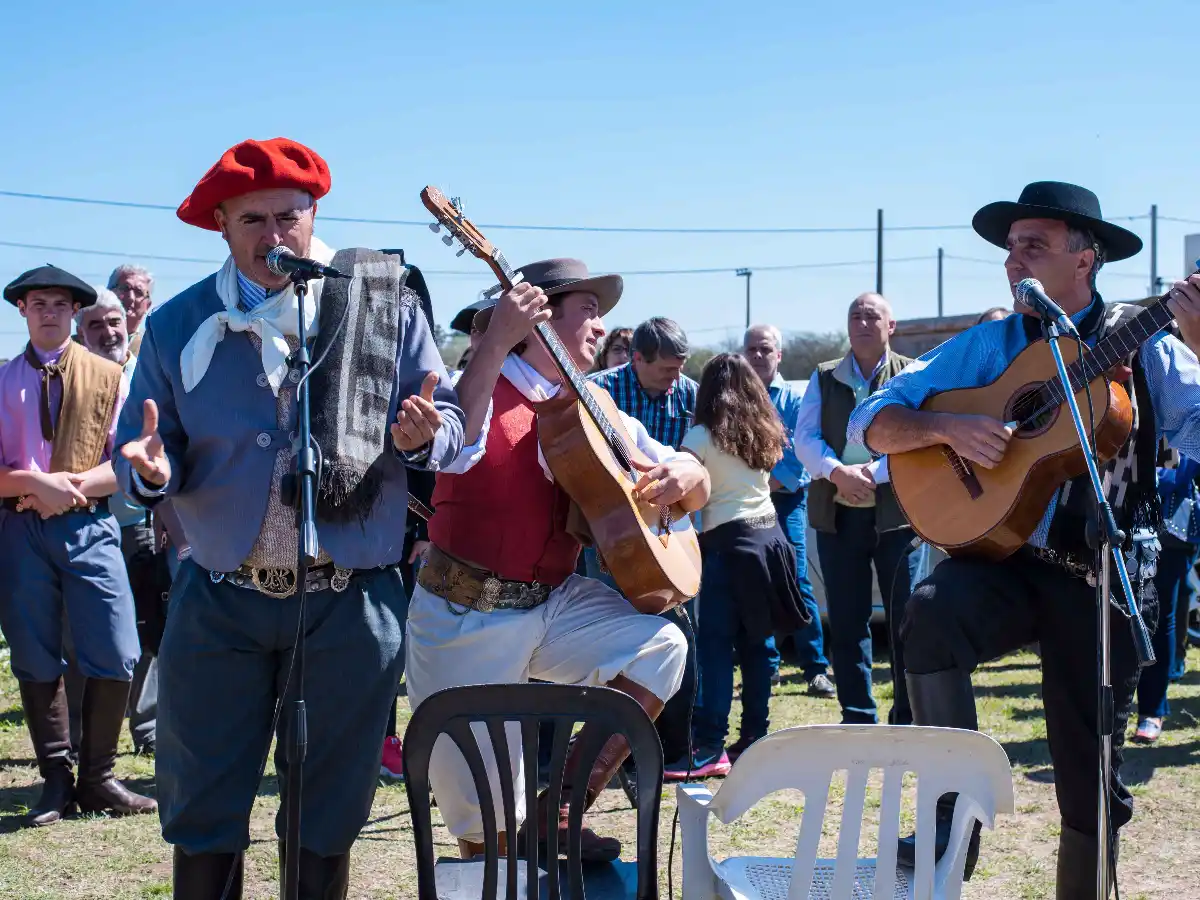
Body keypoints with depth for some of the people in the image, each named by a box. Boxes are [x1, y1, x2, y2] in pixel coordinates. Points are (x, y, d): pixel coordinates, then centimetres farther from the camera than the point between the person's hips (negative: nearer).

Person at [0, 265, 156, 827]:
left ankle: (97, 780, 8)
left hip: (89, 528, 0)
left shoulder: (108, 378, 9)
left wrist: (72, 485, -12)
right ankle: (56, 782, 16)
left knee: (115, 659, -7)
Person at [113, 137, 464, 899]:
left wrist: (420, 436, -22)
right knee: (204, 812, 7)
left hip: (350, 605, -1)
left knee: (327, 814, 11)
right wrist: (151, 469, -18)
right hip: (220, 605, 1)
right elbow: (138, 448, 5)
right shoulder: (178, 327, 1)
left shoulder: (385, 303, -1)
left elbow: (453, 420, 1)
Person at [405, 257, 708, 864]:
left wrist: (683, 477, -10)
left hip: (552, 604, 6)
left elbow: (696, 480, 14)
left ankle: (560, 810, -6)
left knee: (660, 645, -16)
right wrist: (496, 343, -35)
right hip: (467, 616, -5)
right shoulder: (482, 386, -8)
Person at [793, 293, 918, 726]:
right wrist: (838, 472, -16)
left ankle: (909, 721, 8)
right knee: (846, 623, 6)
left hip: (896, 512, -3)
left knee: (906, 620, -1)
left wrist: (872, 473, -19)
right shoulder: (824, 377, 12)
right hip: (838, 513, 3)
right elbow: (805, 438, 2)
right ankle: (858, 720, 15)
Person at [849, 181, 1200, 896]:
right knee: (933, 612, -32)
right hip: (1005, 559, 1)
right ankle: (956, 809, -19)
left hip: (1105, 576, -1)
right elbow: (874, 422, 4)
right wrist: (949, 427, -14)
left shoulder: (1142, 346, 1)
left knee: (1090, 773, 3)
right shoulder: (988, 345, 7)